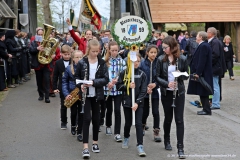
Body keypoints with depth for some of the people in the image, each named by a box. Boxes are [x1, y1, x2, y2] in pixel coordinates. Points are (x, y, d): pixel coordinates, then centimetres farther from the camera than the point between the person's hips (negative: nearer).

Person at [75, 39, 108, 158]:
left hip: (97, 95, 2)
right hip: (86, 94, -2)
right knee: (87, 118, -7)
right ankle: (85, 147, -7)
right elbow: (76, 77, 3)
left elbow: (105, 79, -6)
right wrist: (80, 85, -16)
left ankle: (95, 142, 28)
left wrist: (93, 82, -20)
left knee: (96, 119, 12)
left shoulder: (102, 63, -2)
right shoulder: (82, 62, -6)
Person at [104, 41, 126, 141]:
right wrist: (108, 83, -17)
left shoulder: (121, 61, 0)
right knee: (109, 109, 15)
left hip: (118, 89, 0)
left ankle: (117, 133, 0)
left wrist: (116, 80, -19)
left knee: (117, 110, -5)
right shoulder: (105, 61, -3)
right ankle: (108, 126, 41)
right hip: (107, 89, 0)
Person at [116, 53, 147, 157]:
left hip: (138, 103, -1)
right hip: (127, 102, 1)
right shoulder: (124, 73, -2)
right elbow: (118, 86, 1)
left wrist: (137, 102, -15)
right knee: (128, 122, 12)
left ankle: (140, 145, -3)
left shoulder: (142, 74, -3)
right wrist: (127, 85, -16)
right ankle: (126, 138, 39)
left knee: (138, 123, -6)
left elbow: (143, 91, -6)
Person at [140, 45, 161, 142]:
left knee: (156, 112, -4)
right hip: (144, 91, 0)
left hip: (155, 91, 0)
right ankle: (142, 126, 40)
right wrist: (146, 88, -13)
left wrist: (155, 84, -18)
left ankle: (156, 132, 7)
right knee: (145, 112, 11)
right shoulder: (143, 64, -4)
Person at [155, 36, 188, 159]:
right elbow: (157, 77, -3)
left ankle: (180, 147, -2)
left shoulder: (182, 59, -4)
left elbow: (186, 75, 4)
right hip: (166, 92, 1)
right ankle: (167, 141, 33)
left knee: (179, 119, -4)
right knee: (168, 118, 12)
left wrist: (180, 75, -17)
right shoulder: (161, 59, -4)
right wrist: (167, 84, -19)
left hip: (179, 92, -1)